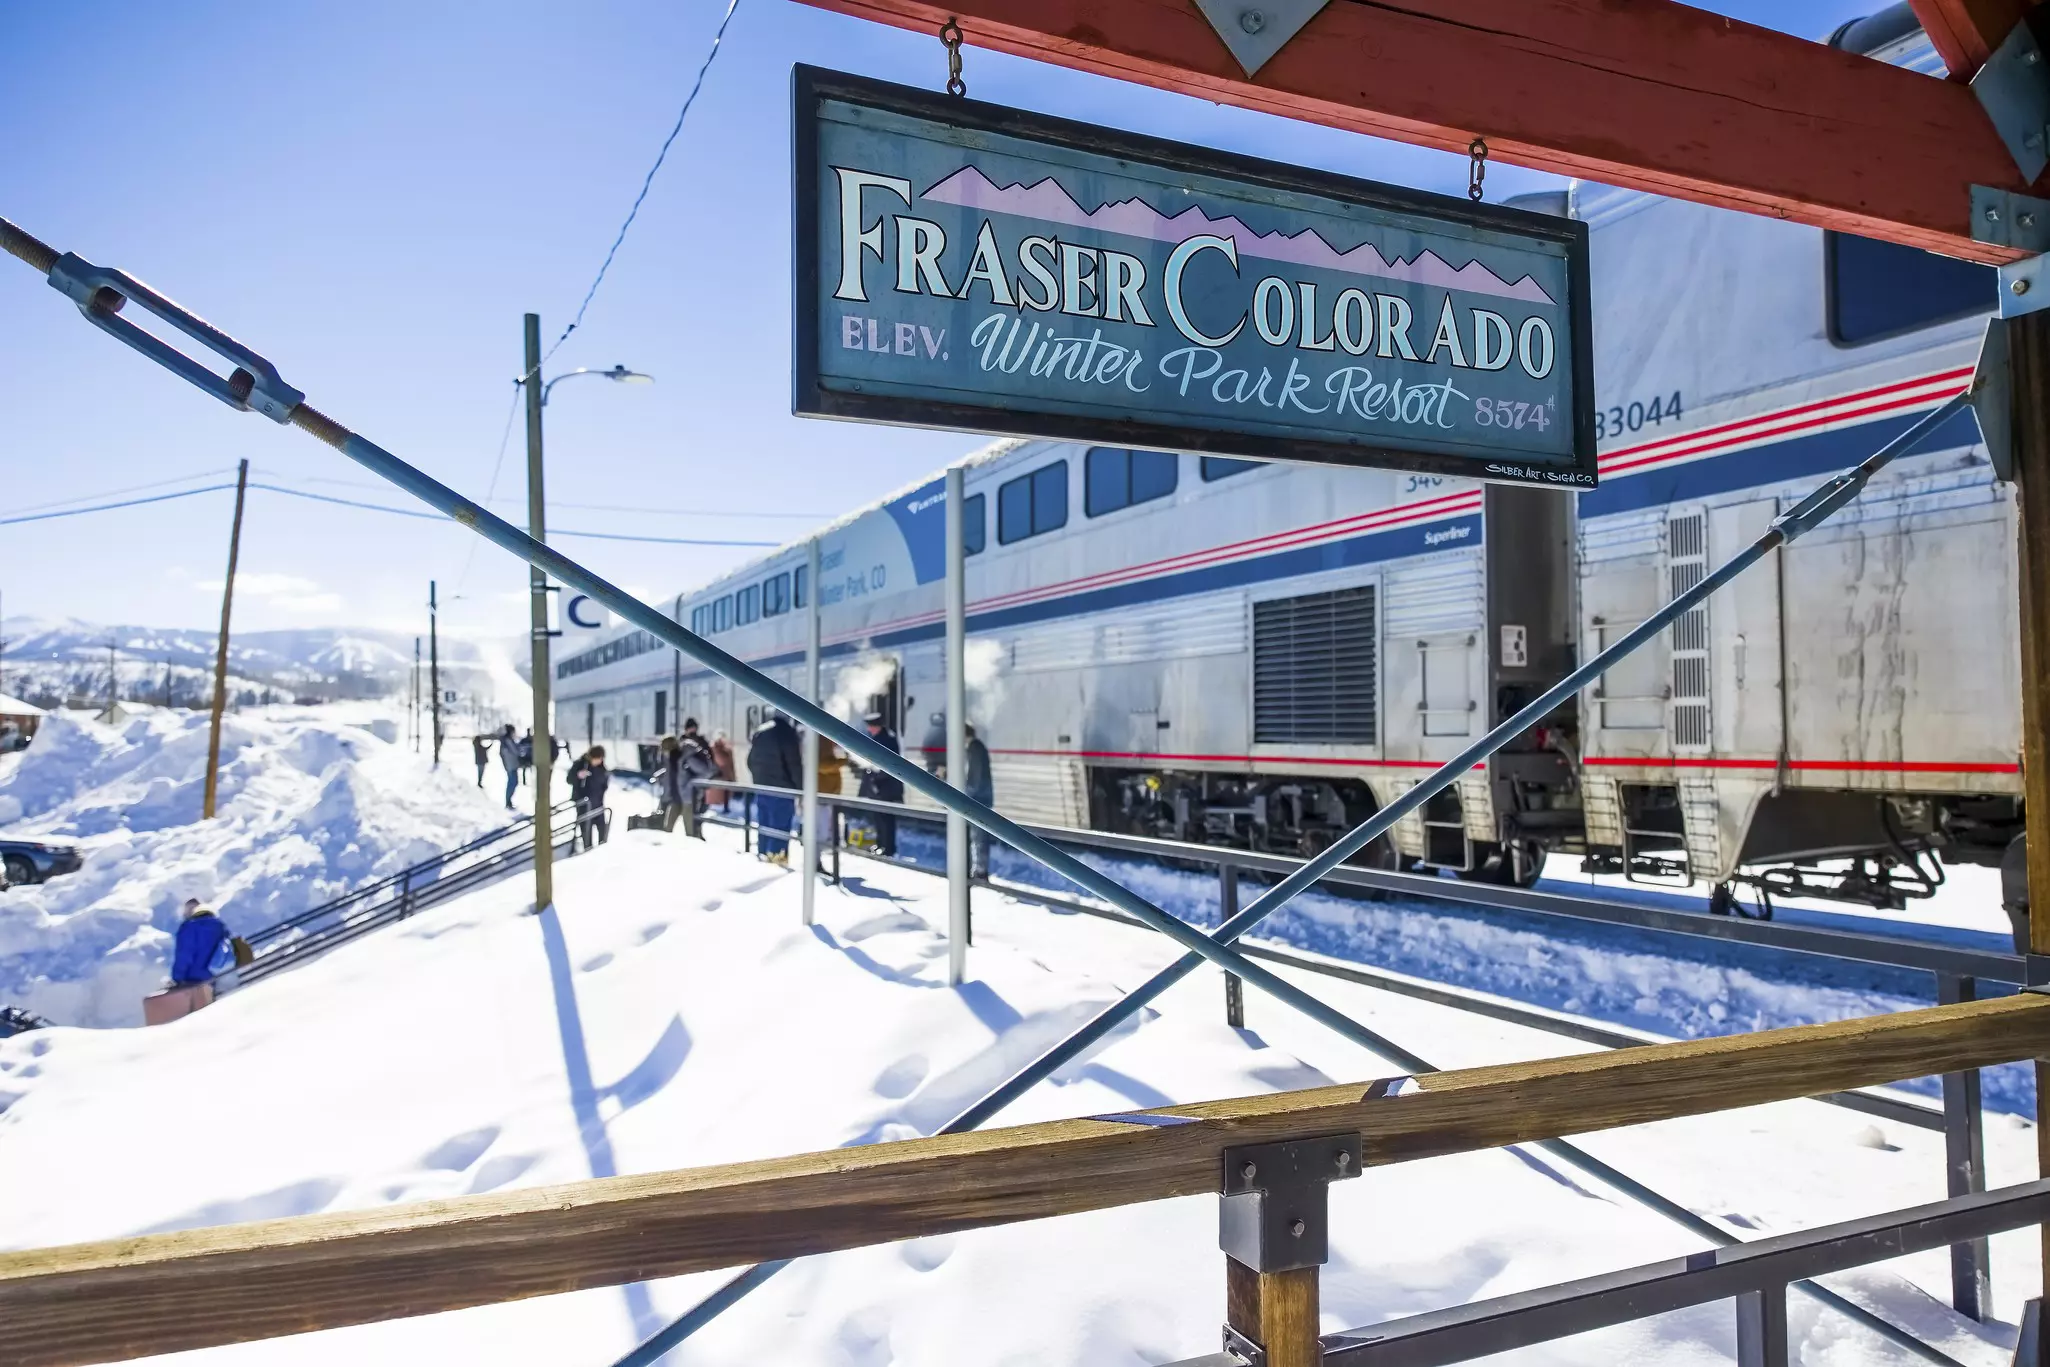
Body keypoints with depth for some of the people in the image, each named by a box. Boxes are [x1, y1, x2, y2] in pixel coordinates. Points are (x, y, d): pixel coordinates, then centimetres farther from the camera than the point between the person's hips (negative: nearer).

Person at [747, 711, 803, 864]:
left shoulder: (758, 732, 13)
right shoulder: (786, 731, -11)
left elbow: (751, 761, 20)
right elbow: (794, 763, -14)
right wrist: (800, 788, -8)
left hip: (761, 787, 7)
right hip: (781, 789, -7)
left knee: (765, 823, 13)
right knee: (780, 825, -7)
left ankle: (763, 855, 16)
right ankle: (777, 857, -12)